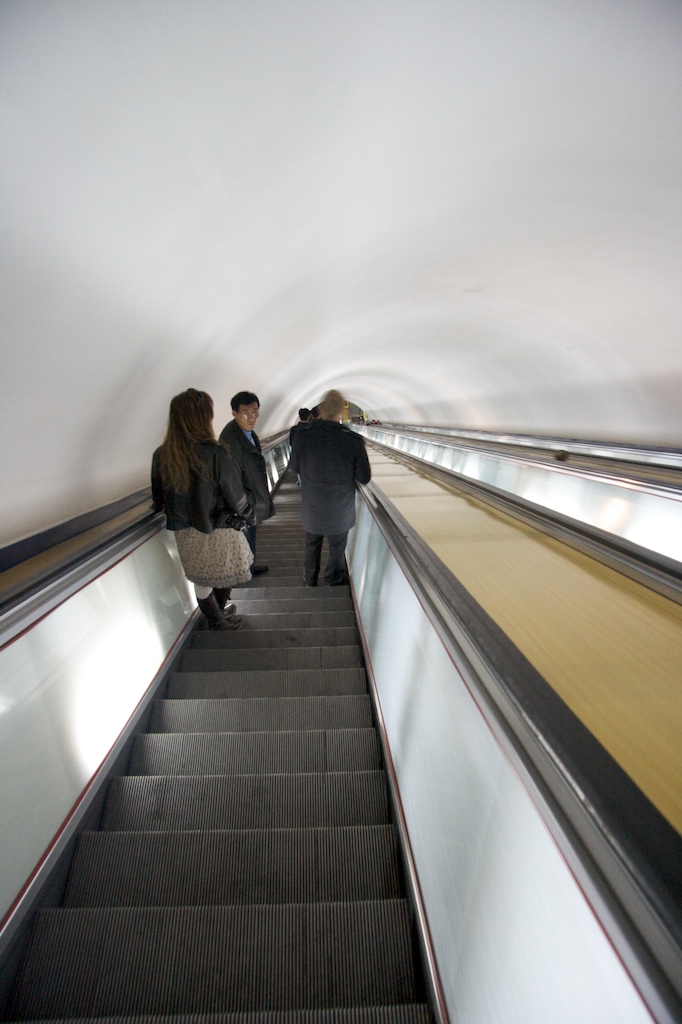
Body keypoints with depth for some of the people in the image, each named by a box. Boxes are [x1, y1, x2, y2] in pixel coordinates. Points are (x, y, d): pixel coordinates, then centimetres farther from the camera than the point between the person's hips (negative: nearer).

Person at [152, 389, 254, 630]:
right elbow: (236, 497, -16)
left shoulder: (161, 456, -10)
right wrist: (248, 514, 4)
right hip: (219, 531, -4)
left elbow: (159, 499, 1)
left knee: (200, 579, 21)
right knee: (223, 574, 21)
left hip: (184, 534, 4)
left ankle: (215, 618, 41)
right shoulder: (215, 454, -25)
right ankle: (221, 617, 39)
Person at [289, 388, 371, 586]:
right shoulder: (353, 440, -23)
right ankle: (334, 580, 40)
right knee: (337, 548, 20)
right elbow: (363, 478, -15)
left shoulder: (304, 436, -17)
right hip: (340, 509, -2)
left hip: (311, 507, 2)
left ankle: (311, 580, 44)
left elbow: (294, 467, -1)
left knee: (312, 545, 24)